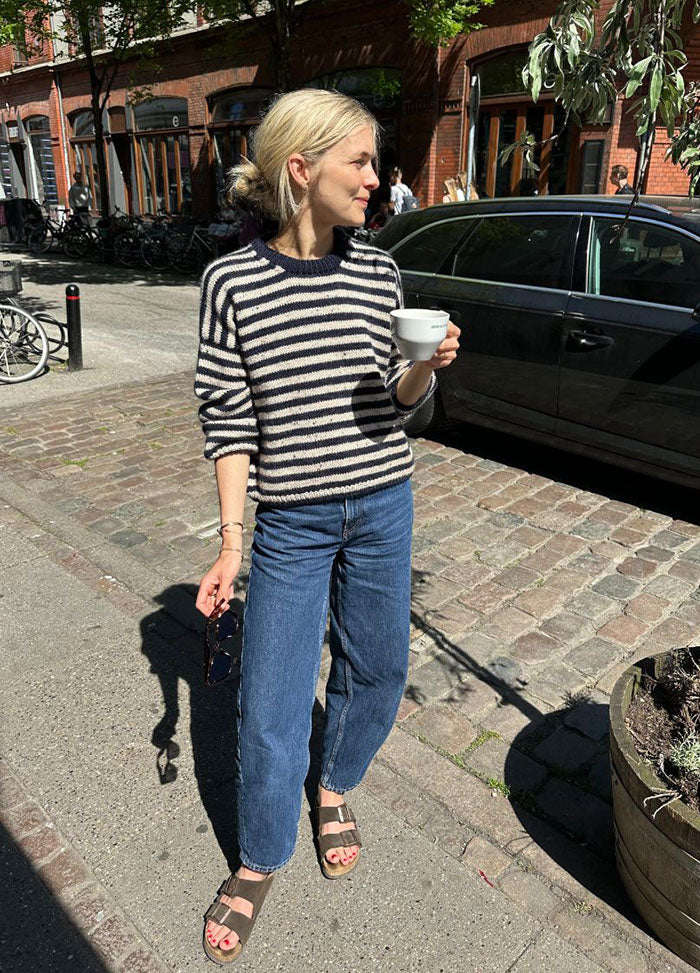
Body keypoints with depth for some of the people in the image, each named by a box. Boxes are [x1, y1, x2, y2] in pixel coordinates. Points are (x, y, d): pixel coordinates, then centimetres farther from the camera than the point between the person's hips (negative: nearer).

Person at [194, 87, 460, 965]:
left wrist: (427, 366, -15)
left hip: (382, 507, 4)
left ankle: (334, 789, 46)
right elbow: (229, 422, -7)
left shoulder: (379, 275, 0)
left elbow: (396, 402, 6)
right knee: (270, 703, 4)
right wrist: (231, 544, -10)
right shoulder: (232, 281, -9)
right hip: (292, 520, -3)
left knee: (377, 666, 15)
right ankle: (258, 862, 32)